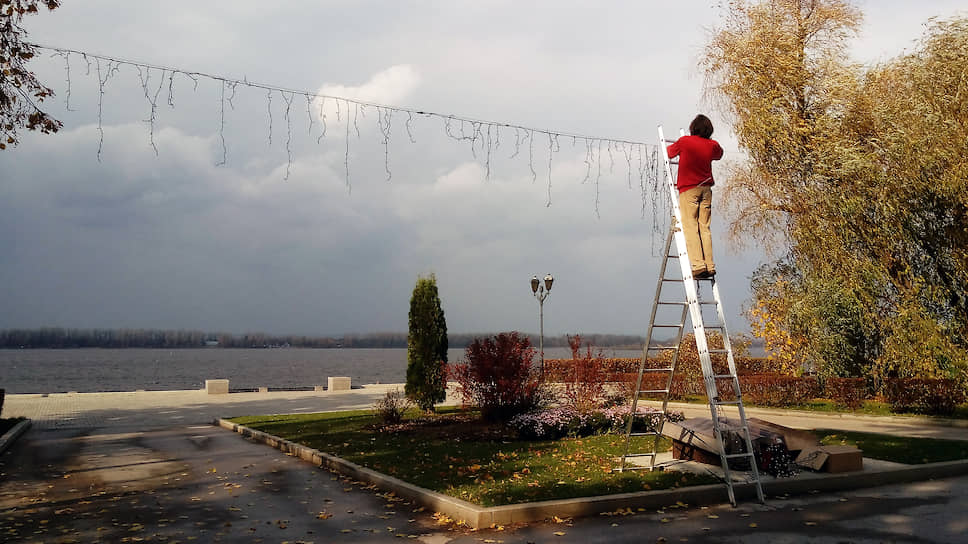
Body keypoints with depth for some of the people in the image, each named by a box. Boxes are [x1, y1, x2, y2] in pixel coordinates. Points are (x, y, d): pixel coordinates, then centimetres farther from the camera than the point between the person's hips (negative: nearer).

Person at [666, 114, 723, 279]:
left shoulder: (684, 141, -4)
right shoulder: (712, 145, 6)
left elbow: (669, 152, 14)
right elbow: (719, 154, 30)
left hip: (689, 189, -4)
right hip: (706, 188, 4)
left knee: (690, 227, -7)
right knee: (705, 227, 6)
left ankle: (698, 265, -17)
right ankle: (710, 266, 0)